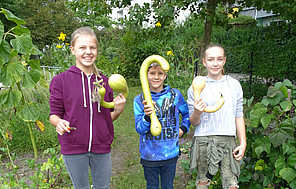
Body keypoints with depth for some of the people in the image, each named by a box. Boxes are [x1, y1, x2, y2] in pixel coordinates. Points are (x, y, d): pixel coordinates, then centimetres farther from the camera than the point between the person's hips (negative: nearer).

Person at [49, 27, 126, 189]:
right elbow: (54, 114, -2)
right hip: (73, 148, -2)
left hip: (102, 147, 3)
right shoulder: (61, 80, -6)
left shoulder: (104, 81, 3)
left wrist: (118, 110, -11)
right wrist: (59, 122, -24)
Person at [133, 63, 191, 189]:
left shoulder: (175, 95, -2)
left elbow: (187, 113, 16)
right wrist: (147, 116, -28)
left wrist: (183, 128, 4)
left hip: (171, 153, 1)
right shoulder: (139, 100, -6)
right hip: (149, 154, -1)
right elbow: (139, 129, -11)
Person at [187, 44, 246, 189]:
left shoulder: (234, 85, 6)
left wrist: (243, 143, 4)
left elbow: (239, 116, 10)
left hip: (227, 141, 1)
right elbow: (193, 123, 3)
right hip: (203, 141, -1)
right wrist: (197, 113, -19)